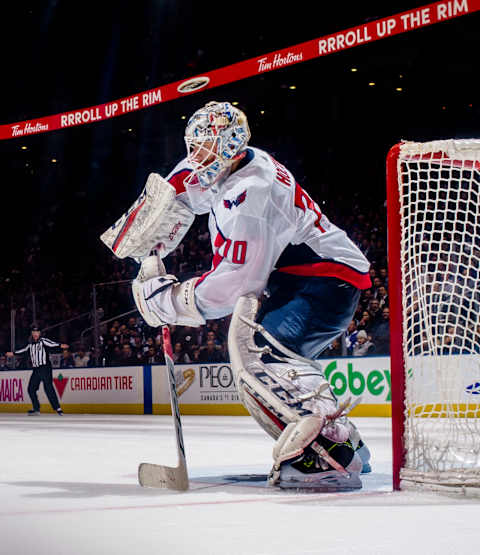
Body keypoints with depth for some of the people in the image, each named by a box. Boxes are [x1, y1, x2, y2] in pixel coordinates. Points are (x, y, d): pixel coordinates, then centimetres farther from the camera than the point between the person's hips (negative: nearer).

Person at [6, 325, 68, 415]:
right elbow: (24, 350, 32)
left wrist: (60, 346, -37)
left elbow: (52, 344, -19)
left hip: (45, 368, -7)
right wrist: (13, 353, 42)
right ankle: (36, 408, 15)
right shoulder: (31, 344, 17)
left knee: (48, 388, -15)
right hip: (36, 370, 7)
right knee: (31, 388, 4)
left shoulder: (43, 341, -2)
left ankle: (57, 408, -16)